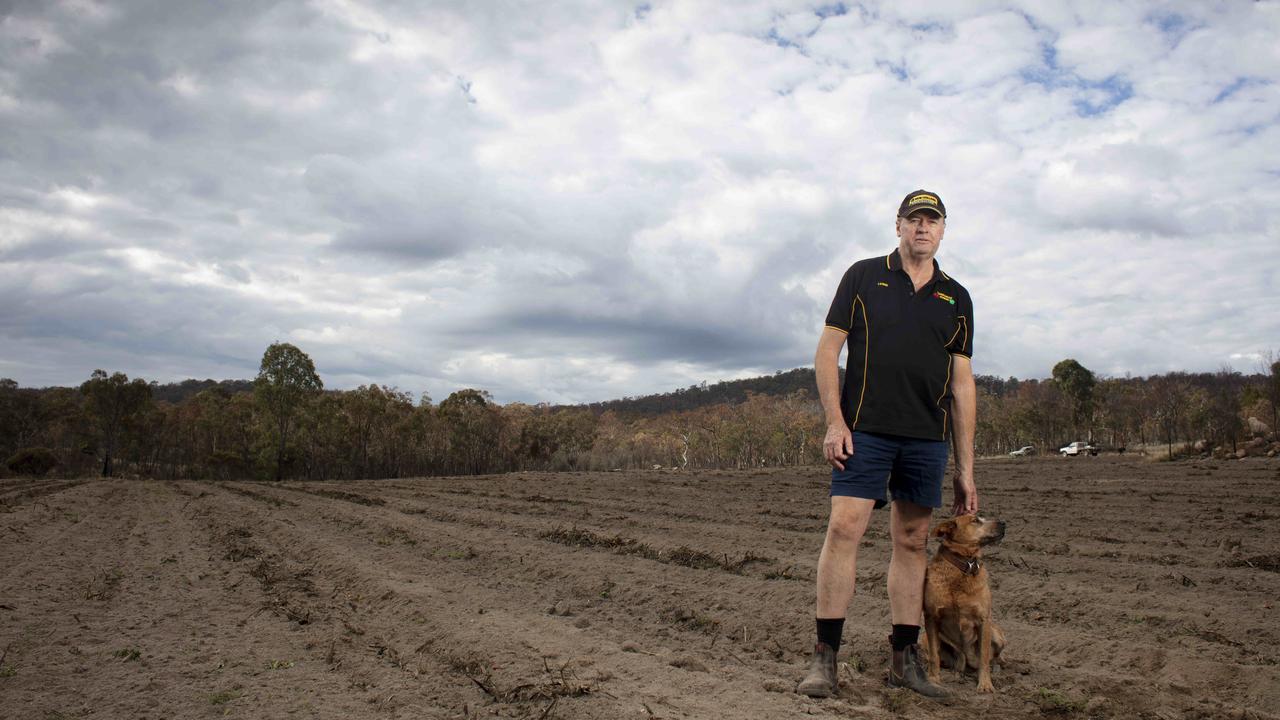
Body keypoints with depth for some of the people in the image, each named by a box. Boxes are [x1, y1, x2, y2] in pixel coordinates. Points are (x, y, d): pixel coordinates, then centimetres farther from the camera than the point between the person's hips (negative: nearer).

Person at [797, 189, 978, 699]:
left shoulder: (956, 298, 14)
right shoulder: (864, 276, 7)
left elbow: (962, 384, 13)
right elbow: (827, 352, 3)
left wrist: (965, 467, 9)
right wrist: (834, 422, -9)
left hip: (927, 437, 3)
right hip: (865, 429, -3)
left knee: (912, 542, 7)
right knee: (844, 528, -12)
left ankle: (904, 658, 17)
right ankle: (824, 657, -6)